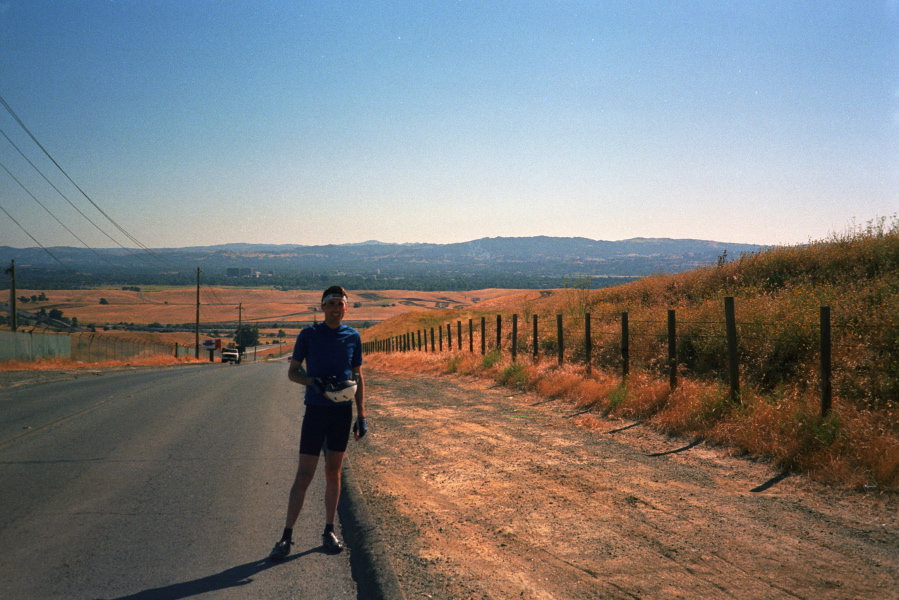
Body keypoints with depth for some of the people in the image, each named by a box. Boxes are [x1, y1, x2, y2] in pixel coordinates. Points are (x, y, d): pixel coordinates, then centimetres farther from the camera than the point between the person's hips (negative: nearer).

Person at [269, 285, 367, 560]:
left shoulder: (353, 337, 5)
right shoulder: (309, 335, -2)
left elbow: (358, 377, 11)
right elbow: (292, 372, 3)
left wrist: (361, 415, 5)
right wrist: (314, 382, -17)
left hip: (343, 412, 3)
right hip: (316, 410, -2)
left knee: (333, 473, 10)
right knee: (304, 476, -3)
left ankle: (329, 531, 21)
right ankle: (287, 537, 3)